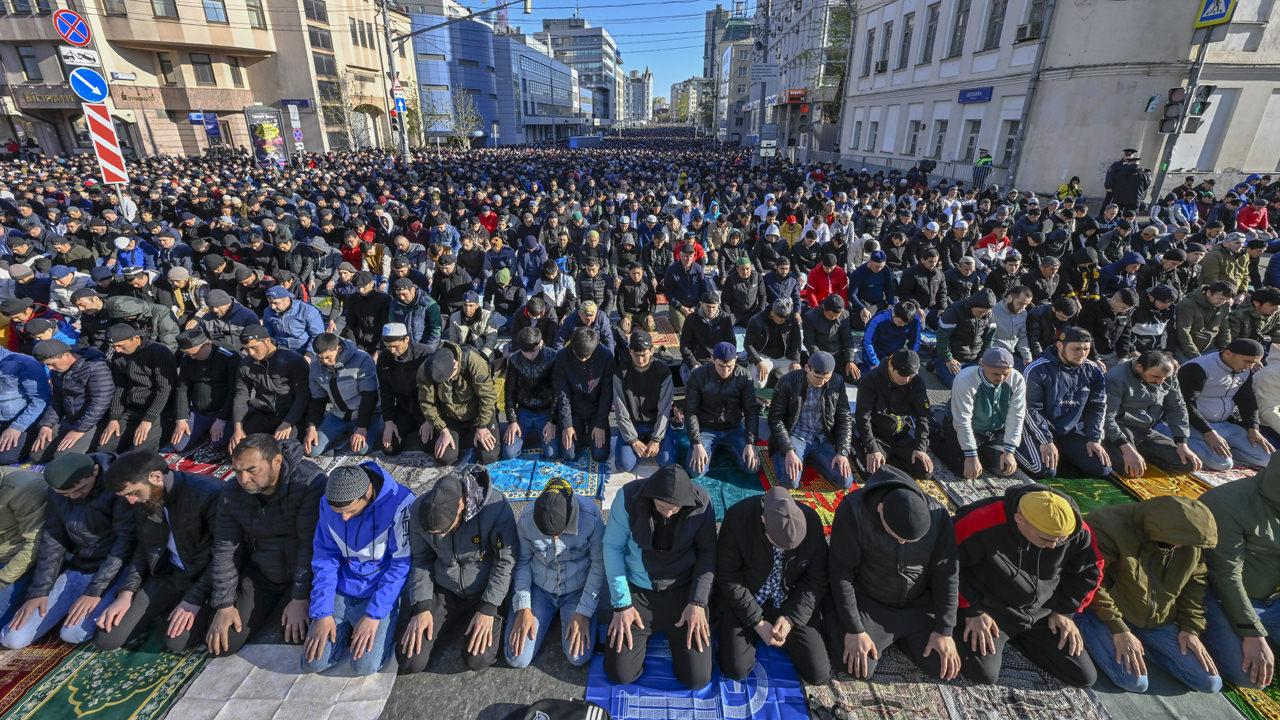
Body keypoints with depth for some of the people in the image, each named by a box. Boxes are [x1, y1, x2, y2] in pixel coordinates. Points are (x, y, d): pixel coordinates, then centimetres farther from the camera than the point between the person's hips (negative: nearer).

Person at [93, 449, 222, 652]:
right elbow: (144, 548, 14)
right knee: (105, 639, -3)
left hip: (207, 575, -7)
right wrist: (126, 593, 1)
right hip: (170, 573, 7)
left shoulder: (210, 492, -24)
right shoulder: (145, 499, 1)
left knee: (178, 642, -23)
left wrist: (194, 600, -23)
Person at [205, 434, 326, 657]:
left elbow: (312, 544, -27)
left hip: (306, 574, -5)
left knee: (298, 636, -21)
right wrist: (224, 605, -2)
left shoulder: (309, 482, -28)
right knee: (222, 644, 0)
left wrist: (300, 598, -25)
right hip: (261, 574, 5)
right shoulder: (232, 493, -8)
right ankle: (273, 607, 26)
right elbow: (224, 549, 0)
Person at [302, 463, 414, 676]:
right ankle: (349, 629, 21)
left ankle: (383, 624, 12)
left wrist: (374, 615, -19)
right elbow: (324, 559, 0)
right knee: (312, 663, -6)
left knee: (365, 665, -17)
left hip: (381, 593, -4)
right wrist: (322, 613, -7)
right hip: (341, 589, 5)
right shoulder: (327, 505, -8)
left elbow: (402, 566, -18)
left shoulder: (400, 504, -25)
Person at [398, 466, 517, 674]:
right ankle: (450, 622, 22)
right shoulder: (418, 511, -17)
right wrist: (421, 607, -9)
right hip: (441, 590, 3)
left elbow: (507, 560, -17)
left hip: (484, 591, -3)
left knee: (477, 660, -17)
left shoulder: (494, 507, -29)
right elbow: (420, 560, -1)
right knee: (410, 662, -6)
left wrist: (488, 609, -18)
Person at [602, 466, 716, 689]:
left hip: (683, 591, 0)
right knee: (620, 674, -4)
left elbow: (707, 552, -4)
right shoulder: (628, 497, -20)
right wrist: (622, 603, -9)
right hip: (636, 590, 0)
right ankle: (643, 634, 27)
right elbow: (613, 547, -10)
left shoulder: (701, 503, -17)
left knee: (698, 678, -4)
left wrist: (698, 602, -11)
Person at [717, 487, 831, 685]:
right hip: (745, 599, -1)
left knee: (819, 674, -6)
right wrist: (758, 622, -16)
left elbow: (817, 579, -7)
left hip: (792, 602, 2)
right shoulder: (737, 517, -27)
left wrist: (791, 618, -16)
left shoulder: (811, 520, -21)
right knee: (735, 670, -12)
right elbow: (727, 577, -15)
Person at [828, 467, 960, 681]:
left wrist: (944, 630, -7)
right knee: (860, 670, -15)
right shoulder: (853, 510, -29)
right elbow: (841, 571, -21)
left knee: (944, 668, -4)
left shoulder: (937, 515, -19)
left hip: (920, 605, 4)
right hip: (870, 604, -3)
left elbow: (947, 574, -7)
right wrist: (854, 630, -18)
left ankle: (901, 636, 23)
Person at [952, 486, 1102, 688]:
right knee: (983, 675, -21)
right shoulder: (982, 525, -32)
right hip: (990, 610, -5)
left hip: (1042, 612, 5)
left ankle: (1020, 638, 22)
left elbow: (1090, 571, 7)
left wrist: (1064, 611, 4)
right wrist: (973, 611, -16)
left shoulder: (1078, 532, -16)